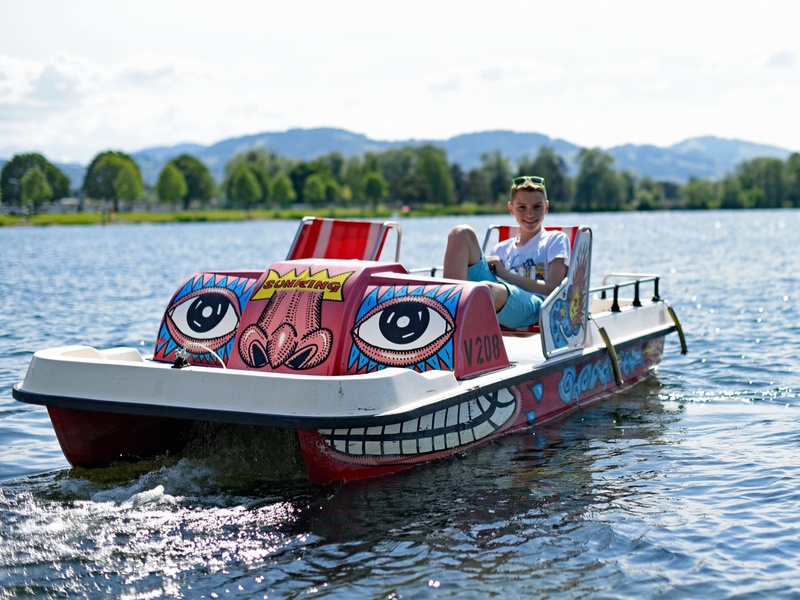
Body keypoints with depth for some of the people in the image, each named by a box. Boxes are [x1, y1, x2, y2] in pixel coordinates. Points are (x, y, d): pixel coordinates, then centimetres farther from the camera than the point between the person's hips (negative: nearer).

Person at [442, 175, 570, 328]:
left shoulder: (555, 240, 18)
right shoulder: (502, 248, 30)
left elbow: (553, 288, 2)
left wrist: (506, 275, -1)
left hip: (533, 306, -5)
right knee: (462, 234, -4)